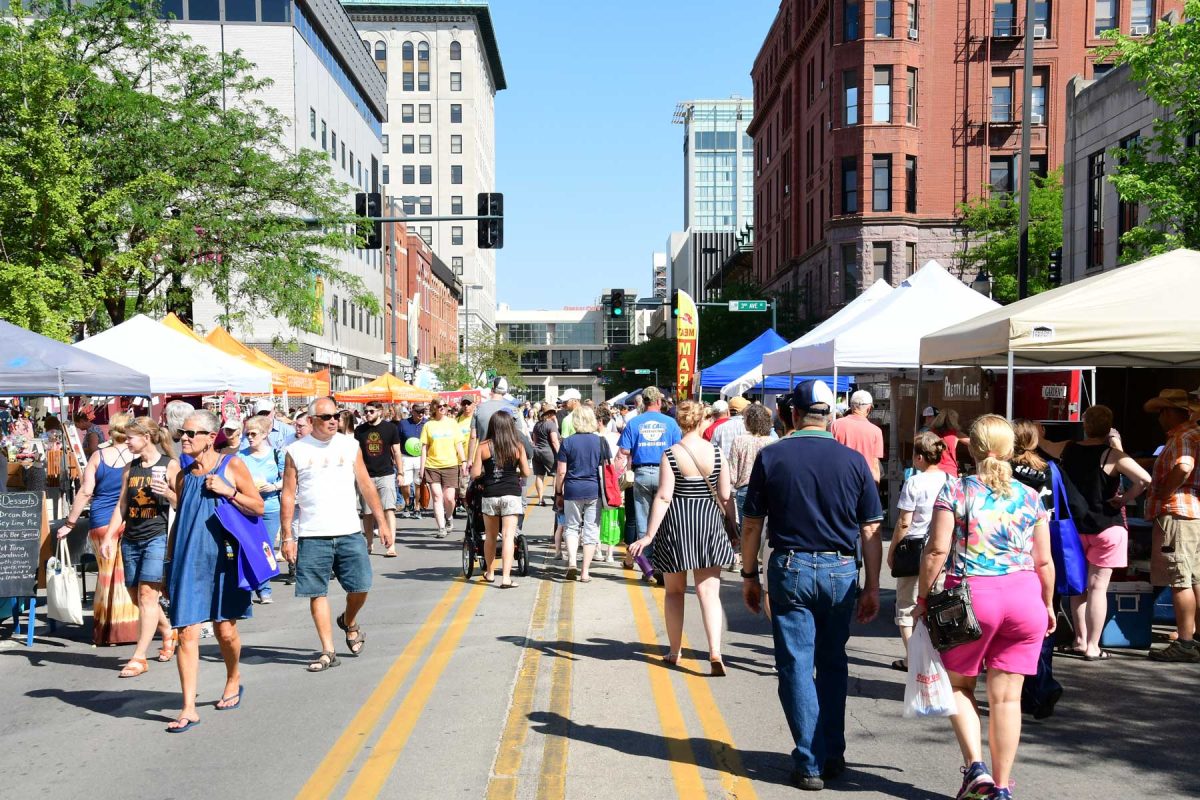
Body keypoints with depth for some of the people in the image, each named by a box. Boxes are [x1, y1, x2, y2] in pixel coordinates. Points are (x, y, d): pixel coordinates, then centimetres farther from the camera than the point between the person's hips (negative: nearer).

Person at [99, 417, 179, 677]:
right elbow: (121, 506, 16)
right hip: (131, 538, 6)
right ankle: (168, 632, 34)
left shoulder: (169, 465, -3)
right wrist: (109, 537, 10)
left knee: (147, 594, -11)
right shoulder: (130, 468, 13)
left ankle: (139, 657, -8)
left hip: (157, 537, -6)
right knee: (136, 595, 10)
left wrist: (168, 493, -23)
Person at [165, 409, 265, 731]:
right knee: (187, 633, -6)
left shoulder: (232, 465, -1)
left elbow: (259, 507, -1)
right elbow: (179, 521, 17)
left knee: (225, 630, 7)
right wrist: (170, 565, 16)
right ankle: (189, 710, -1)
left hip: (222, 557, -3)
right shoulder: (183, 475, 11)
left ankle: (233, 681, 36)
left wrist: (228, 490, -15)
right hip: (189, 560, 3)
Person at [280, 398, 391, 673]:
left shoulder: (350, 445, 6)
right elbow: (288, 496, 2)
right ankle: (328, 651, 10)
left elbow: (366, 485, 10)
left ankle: (349, 622, 32)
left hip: (350, 533, 1)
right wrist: (287, 537, -2)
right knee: (317, 593, 0)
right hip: (311, 536, -1)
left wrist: (382, 522, 7)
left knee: (360, 587, 0)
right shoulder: (296, 451, 1)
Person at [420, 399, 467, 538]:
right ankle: (441, 528, 0)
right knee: (437, 497, -5)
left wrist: (463, 461, 1)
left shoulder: (452, 422, 8)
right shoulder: (428, 425, 5)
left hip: (450, 465, 0)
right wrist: (422, 467, 1)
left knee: (449, 498, -4)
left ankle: (449, 517, 27)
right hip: (432, 466, 0)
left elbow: (458, 444, 10)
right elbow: (424, 448, 6)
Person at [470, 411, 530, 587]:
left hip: (489, 495, 1)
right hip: (511, 495, -1)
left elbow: (475, 474, -4)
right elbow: (526, 472, 3)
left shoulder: (483, 447, -2)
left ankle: (490, 573, 30)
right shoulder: (518, 447, -1)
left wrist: (471, 467, 18)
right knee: (508, 536, -4)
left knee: (490, 536, 16)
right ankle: (506, 578, -12)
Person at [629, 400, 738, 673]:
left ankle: (674, 651, 24)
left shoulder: (670, 454, -9)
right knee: (709, 591, 2)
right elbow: (726, 496, -1)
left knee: (675, 592, 15)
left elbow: (663, 497, -14)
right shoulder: (716, 451, -3)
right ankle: (715, 652, -14)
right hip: (709, 523, 1)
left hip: (677, 526, -1)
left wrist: (649, 535, -12)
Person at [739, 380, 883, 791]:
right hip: (840, 571, 2)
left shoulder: (771, 457, -3)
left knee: (797, 667, 5)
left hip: (790, 569, -2)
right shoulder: (854, 460, 0)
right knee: (833, 665, 18)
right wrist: (872, 587, 8)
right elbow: (870, 531, 1)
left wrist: (749, 575, 9)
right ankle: (832, 755, 25)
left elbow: (752, 525, 0)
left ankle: (810, 764, 6)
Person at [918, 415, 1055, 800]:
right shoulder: (1029, 497, 6)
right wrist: (1048, 604, 21)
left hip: (970, 596, -2)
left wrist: (923, 598, 0)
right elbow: (1044, 560, 7)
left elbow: (937, 550, -9)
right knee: (1006, 696, 8)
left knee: (959, 685, 17)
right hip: (1024, 596, 3)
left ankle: (975, 765, 2)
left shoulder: (955, 491, -3)